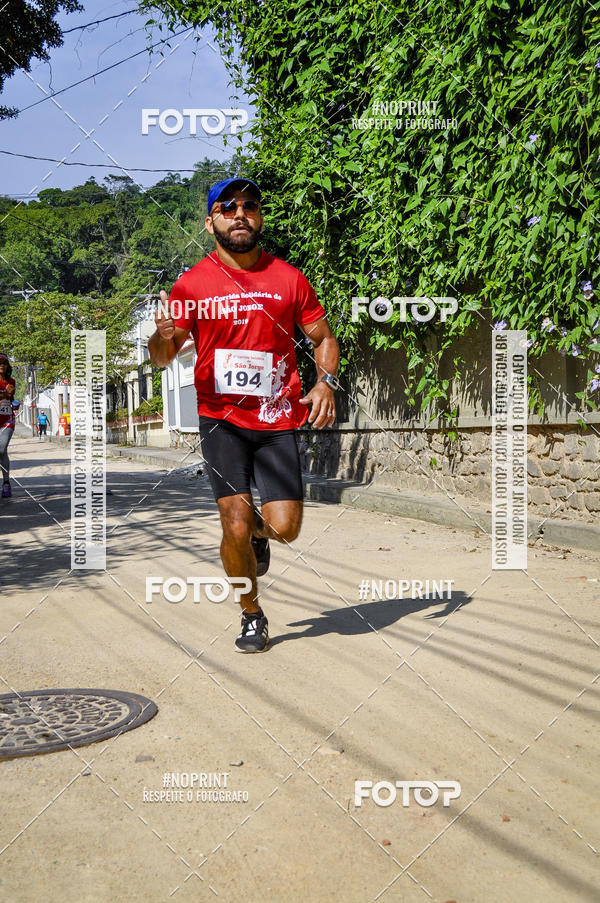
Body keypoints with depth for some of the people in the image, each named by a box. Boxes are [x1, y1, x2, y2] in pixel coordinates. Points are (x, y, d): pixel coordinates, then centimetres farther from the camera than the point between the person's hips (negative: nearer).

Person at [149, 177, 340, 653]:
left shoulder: (289, 278, 4)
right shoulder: (192, 283, 1)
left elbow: (324, 337, 12)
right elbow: (163, 357, 2)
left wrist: (326, 381, -7)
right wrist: (163, 337, -23)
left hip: (278, 420, 1)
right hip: (221, 419, -1)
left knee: (285, 528, -6)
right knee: (236, 526, -10)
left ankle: (260, 531, 33)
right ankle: (252, 616, 16)